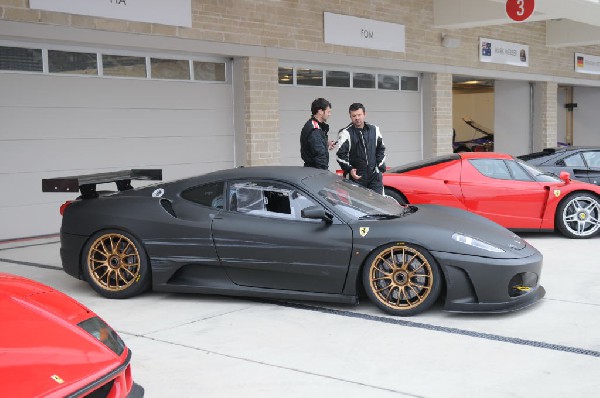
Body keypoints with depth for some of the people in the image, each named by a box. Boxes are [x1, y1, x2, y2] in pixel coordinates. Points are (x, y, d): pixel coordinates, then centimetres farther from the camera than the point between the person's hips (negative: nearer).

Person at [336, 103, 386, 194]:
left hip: (375, 176, 4)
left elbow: (381, 149, 21)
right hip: (357, 176, -4)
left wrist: (381, 166, 10)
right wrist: (349, 169, -18)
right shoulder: (346, 133, -3)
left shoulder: (374, 129, 11)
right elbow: (340, 154, -6)